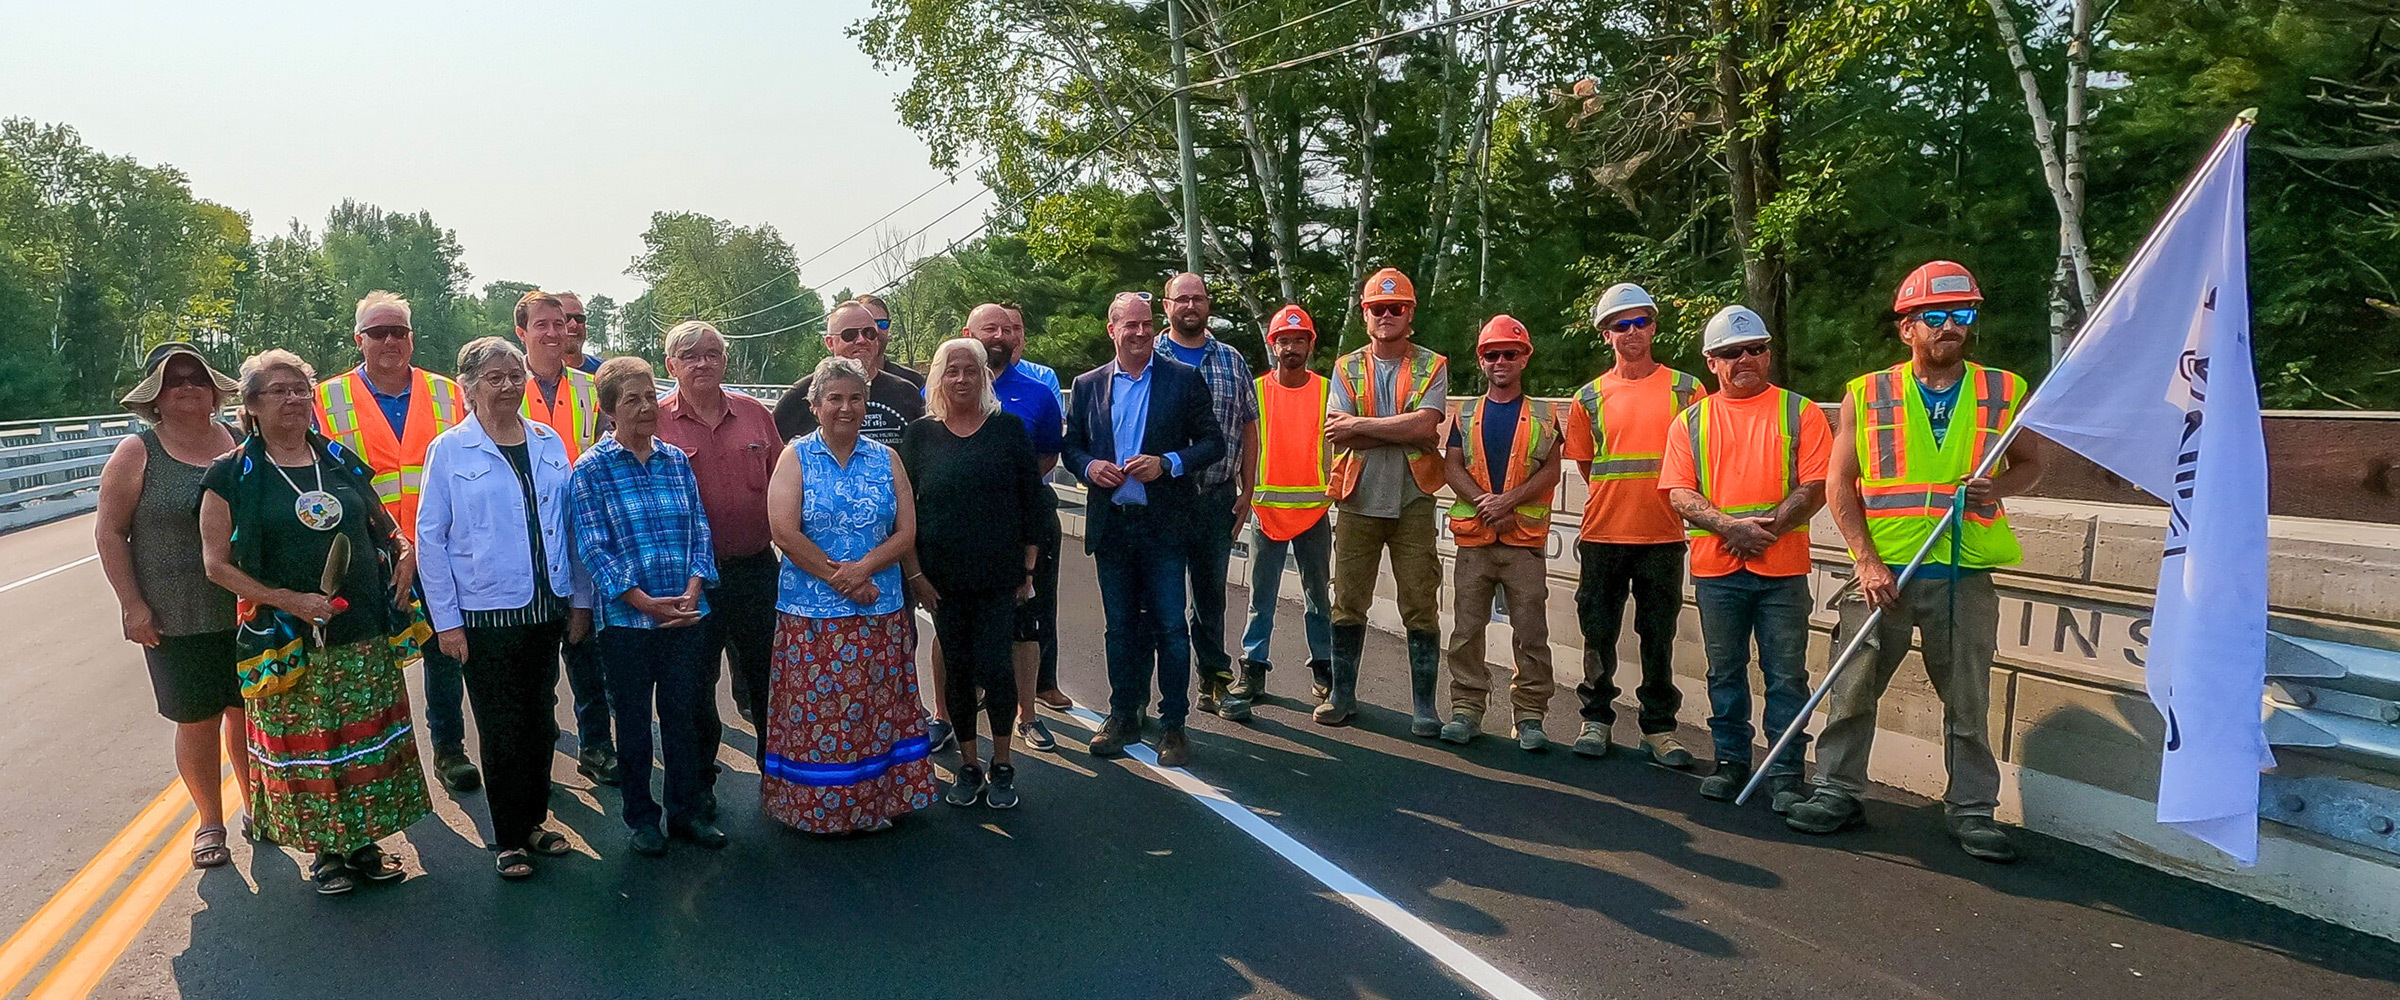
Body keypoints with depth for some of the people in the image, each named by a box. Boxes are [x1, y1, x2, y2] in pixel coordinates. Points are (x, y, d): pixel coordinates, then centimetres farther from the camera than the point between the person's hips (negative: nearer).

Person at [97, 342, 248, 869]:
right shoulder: (137, 455, -4)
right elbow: (110, 533, -3)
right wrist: (133, 606, -10)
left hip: (248, 611, 2)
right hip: (176, 621, -2)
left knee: (248, 711, 11)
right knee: (197, 721, 5)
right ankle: (210, 822, 20)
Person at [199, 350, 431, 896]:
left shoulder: (342, 461, 8)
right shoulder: (232, 475, -3)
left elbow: (383, 523, 22)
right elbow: (217, 563, -5)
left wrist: (406, 553, 1)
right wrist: (288, 600, -16)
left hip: (366, 632, 4)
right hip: (287, 640, -3)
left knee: (369, 739, 9)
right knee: (305, 746, 5)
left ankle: (363, 841, 24)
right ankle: (323, 850, 22)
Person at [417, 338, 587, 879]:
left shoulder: (548, 442, 7)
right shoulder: (449, 451, -4)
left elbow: (570, 524, 10)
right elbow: (429, 539, -3)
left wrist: (580, 599, 8)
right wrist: (446, 620, -7)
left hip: (546, 608, 4)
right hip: (485, 614, -4)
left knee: (541, 719, 13)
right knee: (501, 730, 5)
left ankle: (535, 819, 30)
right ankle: (510, 839, 19)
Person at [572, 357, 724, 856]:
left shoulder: (676, 460, 7)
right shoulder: (590, 469, -4)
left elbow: (700, 530, 6)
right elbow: (592, 547, -9)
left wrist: (692, 592, -9)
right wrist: (645, 602, -16)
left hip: (686, 613, 3)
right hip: (625, 618, -3)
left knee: (684, 712, 10)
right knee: (633, 718, 9)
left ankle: (688, 810, 23)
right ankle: (641, 816, 23)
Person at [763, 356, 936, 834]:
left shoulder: (886, 460, 8)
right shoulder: (796, 458, 0)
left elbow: (906, 533, 2)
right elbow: (784, 531, -11)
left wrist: (864, 567, -14)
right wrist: (839, 579, -14)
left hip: (880, 614, 3)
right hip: (811, 614, -2)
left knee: (877, 708, 8)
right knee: (814, 711, 2)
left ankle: (877, 803, 21)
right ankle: (816, 807, 15)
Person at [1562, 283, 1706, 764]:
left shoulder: (1686, 390, 4)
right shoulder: (1590, 397, 7)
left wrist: (1672, 497, 1)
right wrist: (1617, 497, 7)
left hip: (1663, 535, -1)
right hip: (1602, 535, 1)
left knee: (1659, 638, 6)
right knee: (1599, 635, 6)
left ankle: (1659, 728, 16)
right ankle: (1596, 720, 19)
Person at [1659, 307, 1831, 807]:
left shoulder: (1799, 412, 4)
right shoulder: (1691, 421, 9)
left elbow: (1817, 485, -3)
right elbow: (1679, 493, 1)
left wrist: (1768, 527, -15)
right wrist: (1730, 526, -14)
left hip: (1782, 567, -2)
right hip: (1715, 567, 2)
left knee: (1786, 675, 2)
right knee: (1725, 672, 11)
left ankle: (1785, 774, 10)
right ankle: (1730, 761, 24)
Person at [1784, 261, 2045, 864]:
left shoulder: (2005, 393, 6)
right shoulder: (1867, 395, 2)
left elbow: (2030, 464, 18)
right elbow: (1839, 484, 1)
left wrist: (1999, 486, -7)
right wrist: (1868, 561, -9)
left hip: (1965, 575, 1)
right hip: (1882, 570, -1)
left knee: (1968, 701, 8)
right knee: (1852, 689, 4)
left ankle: (1972, 810, 21)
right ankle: (1837, 792, 19)